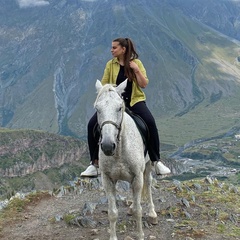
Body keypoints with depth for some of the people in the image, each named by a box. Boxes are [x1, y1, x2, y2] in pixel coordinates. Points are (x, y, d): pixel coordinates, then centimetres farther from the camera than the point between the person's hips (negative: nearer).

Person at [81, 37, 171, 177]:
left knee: (150, 122, -30)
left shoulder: (137, 63, 4)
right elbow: (103, 84, 7)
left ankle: (156, 161, -17)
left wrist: (136, 70, -13)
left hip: (134, 101, -2)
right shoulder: (110, 64, 8)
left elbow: (144, 85, -2)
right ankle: (95, 164, -4)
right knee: (92, 124, -17)